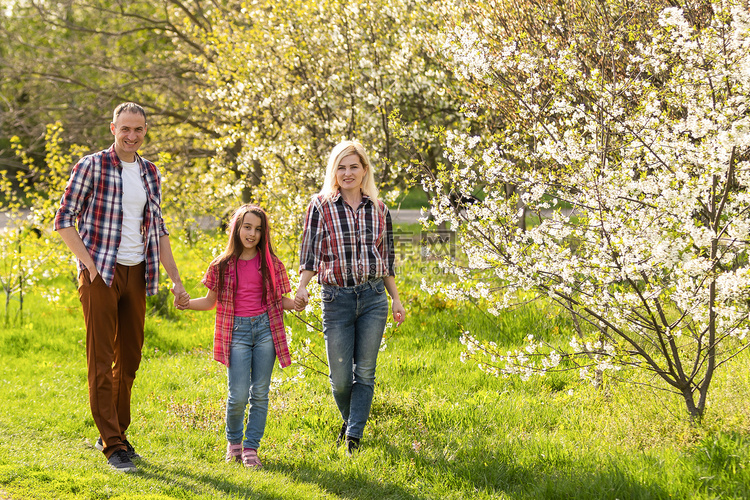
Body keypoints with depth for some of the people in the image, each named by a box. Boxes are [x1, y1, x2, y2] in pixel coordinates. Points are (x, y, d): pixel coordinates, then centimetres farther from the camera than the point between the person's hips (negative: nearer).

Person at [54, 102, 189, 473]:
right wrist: (89, 264, -12)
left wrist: (176, 280, 10)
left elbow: (158, 230, 16)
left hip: (136, 274, 6)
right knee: (101, 361, -5)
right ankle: (113, 445, -3)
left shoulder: (151, 173, 12)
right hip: (100, 275, -6)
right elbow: (64, 219, -5)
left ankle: (115, 434, 23)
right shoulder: (91, 166, -5)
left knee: (129, 359, 10)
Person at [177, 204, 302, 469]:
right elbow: (211, 301, 11)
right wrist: (187, 303, -7)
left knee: (260, 392, 1)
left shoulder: (271, 264, 5)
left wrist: (297, 304, -11)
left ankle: (251, 447, 11)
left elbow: (281, 300, 9)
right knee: (238, 395, -6)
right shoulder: (222, 265, 3)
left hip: (266, 328, 1)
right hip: (237, 330, -1)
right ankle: (233, 440, 19)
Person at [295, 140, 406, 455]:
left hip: (373, 297, 2)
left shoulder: (379, 209, 8)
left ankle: (354, 435, 5)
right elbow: (309, 252, -4)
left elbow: (387, 258, 14)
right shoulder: (320, 206, 0)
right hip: (336, 298, -2)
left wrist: (396, 299, 12)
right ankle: (350, 420, 29)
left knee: (365, 371, 0)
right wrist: (302, 287, -20)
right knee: (340, 376, 2)